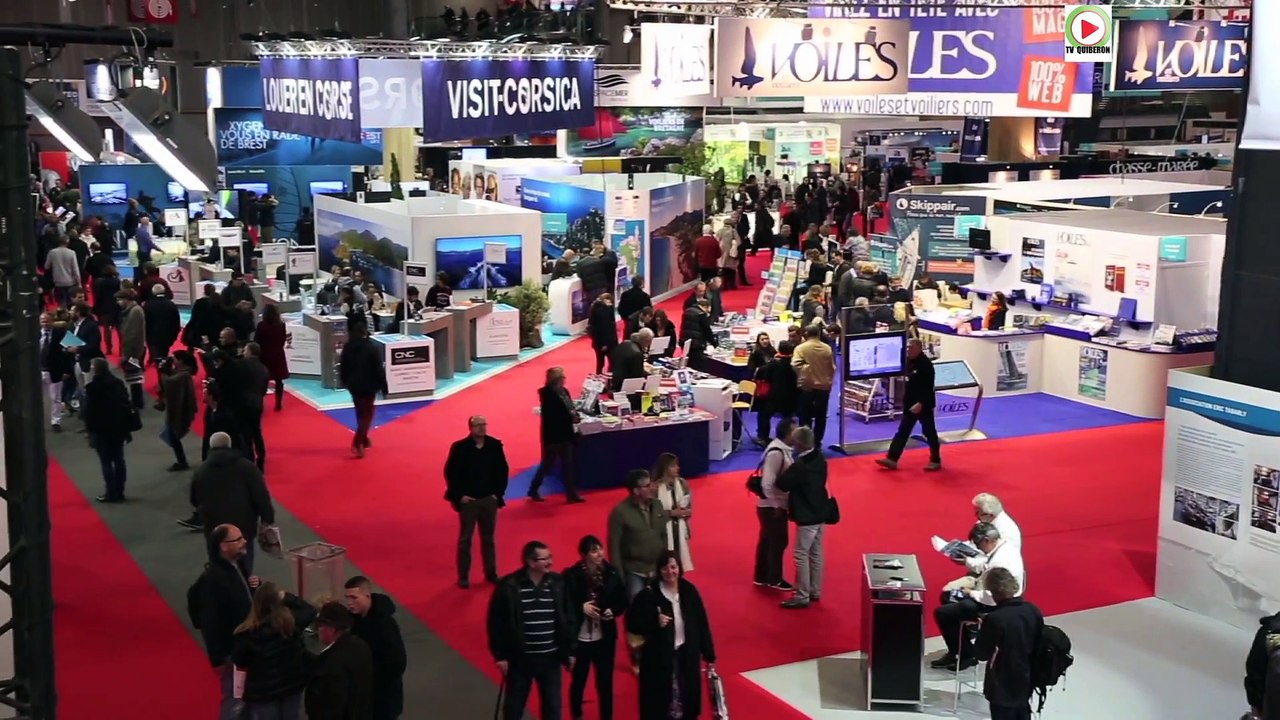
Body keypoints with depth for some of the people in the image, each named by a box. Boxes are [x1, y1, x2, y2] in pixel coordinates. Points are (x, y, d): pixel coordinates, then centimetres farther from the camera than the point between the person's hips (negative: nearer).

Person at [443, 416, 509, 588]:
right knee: (465, 539, 6)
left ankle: (491, 573, 24)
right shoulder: (459, 447, -12)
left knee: (488, 538, 13)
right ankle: (463, 576, 14)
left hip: (489, 499, 3)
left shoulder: (495, 445, -3)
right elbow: (450, 472, -8)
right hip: (468, 500, -3)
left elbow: (503, 470, 5)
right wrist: (459, 495, -10)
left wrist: (498, 492, -1)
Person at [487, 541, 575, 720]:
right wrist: (500, 655, -8)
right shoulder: (509, 586, -14)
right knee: (514, 706, 11)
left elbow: (568, 619, 6)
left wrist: (569, 651, 6)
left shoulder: (558, 583, -2)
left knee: (553, 706, 12)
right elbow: (497, 623, -8)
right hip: (519, 658, -3)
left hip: (550, 658, 3)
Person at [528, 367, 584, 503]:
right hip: (553, 434, -7)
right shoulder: (548, 394, -16)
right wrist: (571, 418, -24)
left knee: (568, 464, 9)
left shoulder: (564, 391, 7)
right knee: (548, 463, 2)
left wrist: (575, 415, -10)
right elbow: (550, 416, -22)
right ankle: (533, 490, 16)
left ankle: (571, 493, 14)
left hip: (565, 433, 7)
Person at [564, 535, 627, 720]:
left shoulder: (611, 572, -4)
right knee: (578, 681, 16)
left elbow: (623, 601, 3)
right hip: (579, 638, -2)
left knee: (605, 683, 10)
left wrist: (612, 611, -15)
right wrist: (581, 608, -22)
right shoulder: (571, 575, -13)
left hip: (605, 637, 2)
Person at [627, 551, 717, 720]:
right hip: (658, 657, -3)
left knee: (686, 702, 11)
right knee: (659, 704, 3)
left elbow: (702, 624, 3)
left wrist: (709, 655, 5)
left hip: (687, 655, 3)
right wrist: (655, 623, -23)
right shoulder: (649, 594, -12)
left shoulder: (689, 591, -2)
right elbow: (632, 624, -8)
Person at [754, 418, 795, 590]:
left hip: (775, 505, 9)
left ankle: (762, 577, 29)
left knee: (767, 540, 18)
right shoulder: (776, 453, -25)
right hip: (772, 507, -9)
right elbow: (767, 484, -27)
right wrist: (776, 506, -20)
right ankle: (774, 580, 17)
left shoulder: (782, 449, 5)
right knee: (778, 542, 3)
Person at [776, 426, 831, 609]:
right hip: (820, 513, 9)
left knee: (802, 556, -1)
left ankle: (802, 596, 3)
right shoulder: (819, 459, 2)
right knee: (816, 554, 16)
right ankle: (815, 591, 26)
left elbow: (782, 485, -16)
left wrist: (786, 471, 1)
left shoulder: (799, 466, -25)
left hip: (806, 517, -9)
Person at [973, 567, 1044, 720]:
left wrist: (982, 630, -3)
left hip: (1003, 687, -6)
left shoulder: (994, 618, -26)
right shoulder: (1034, 611, -6)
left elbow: (981, 654, -16)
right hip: (1026, 681, 6)